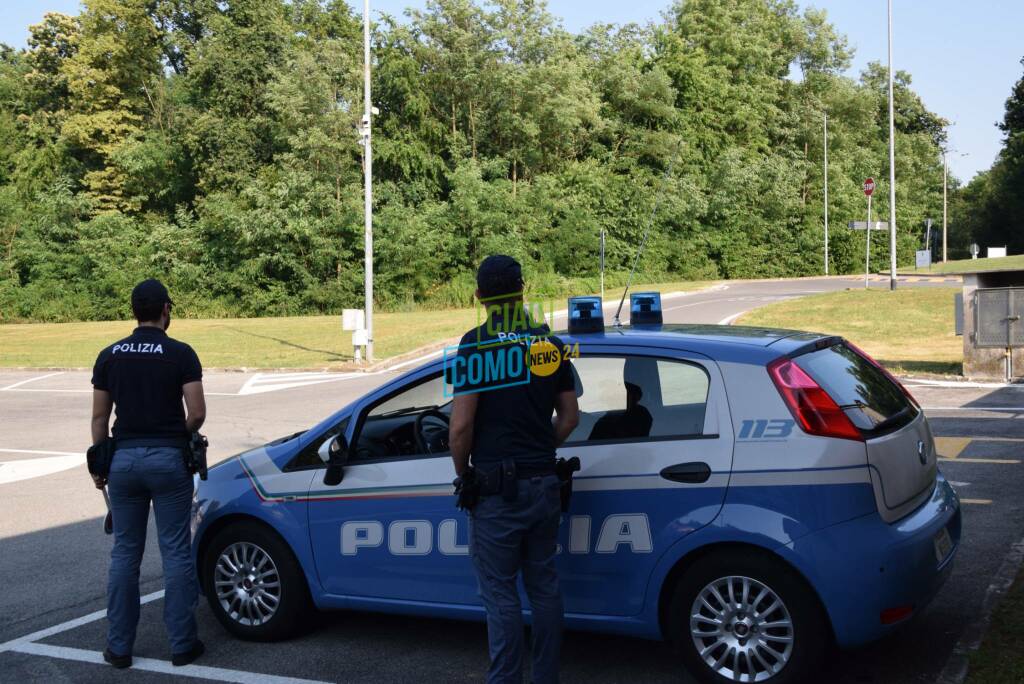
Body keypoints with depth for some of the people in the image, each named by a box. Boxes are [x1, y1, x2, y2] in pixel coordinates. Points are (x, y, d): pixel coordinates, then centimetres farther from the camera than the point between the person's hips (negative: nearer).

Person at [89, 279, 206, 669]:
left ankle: (119, 647, 14)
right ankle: (182, 644, 8)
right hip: (168, 458, -3)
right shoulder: (181, 354, -7)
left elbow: (99, 417, 6)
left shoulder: (109, 356, 4)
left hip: (124, 458, 3)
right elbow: (197, 412, -10)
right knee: (176, 553, 4)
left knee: (124, 553, 10)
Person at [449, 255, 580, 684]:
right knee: (544, 586, 15)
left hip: (497, 488, -5)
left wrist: (462, 472, 0)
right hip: (544, 483, 5)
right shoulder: (550, 343, 5)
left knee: (500, 595, 2)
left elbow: (460, 427, -16)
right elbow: (570, 416, 9)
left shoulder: (476, 345, -12)